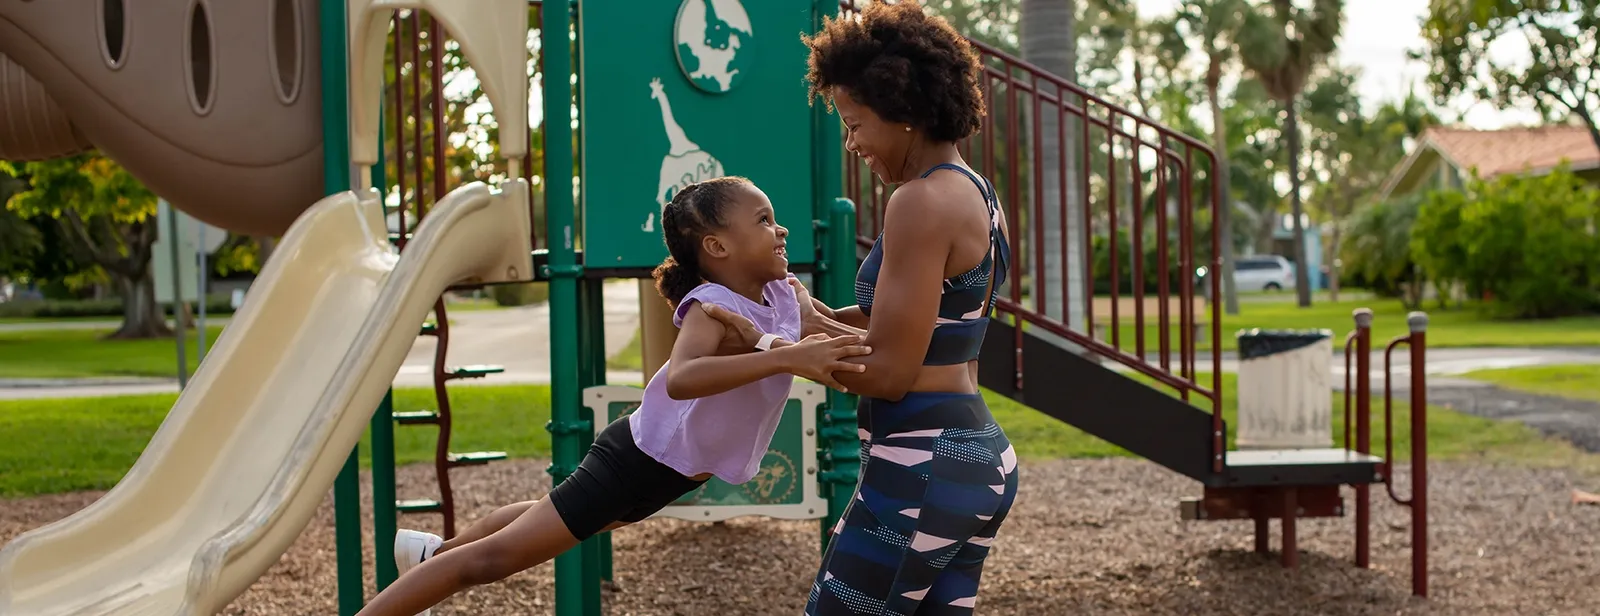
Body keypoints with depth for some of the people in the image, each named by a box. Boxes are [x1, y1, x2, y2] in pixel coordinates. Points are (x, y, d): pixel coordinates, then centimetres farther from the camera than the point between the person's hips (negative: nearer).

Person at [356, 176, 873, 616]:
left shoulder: (782, 294, -6)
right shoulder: (712, 306, -30)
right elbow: (681, 378, -50)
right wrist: (785, 358, -58)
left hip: (675, 471, 9)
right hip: (641, 458, -9)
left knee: (554, 519, 31)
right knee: (498, 557, -6)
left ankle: (434, 553, 52)